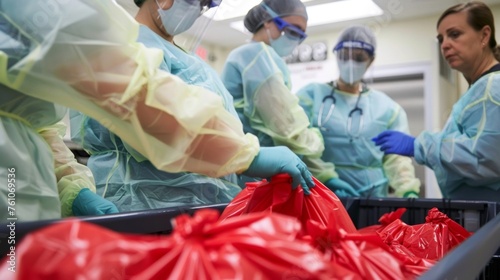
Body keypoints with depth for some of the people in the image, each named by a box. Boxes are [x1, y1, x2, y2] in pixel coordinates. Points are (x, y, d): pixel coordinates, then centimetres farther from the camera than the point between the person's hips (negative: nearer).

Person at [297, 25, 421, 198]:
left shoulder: (388, 108, 12)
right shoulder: (311, 95, 5)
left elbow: (397, 157, 7)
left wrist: (408, 191, -10)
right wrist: (325, 177, -17)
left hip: (373, 197, 2)